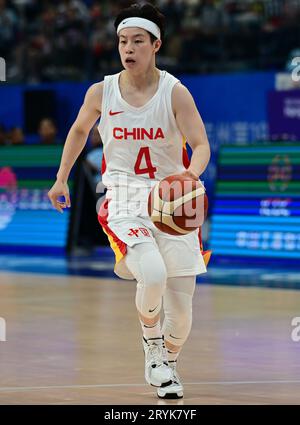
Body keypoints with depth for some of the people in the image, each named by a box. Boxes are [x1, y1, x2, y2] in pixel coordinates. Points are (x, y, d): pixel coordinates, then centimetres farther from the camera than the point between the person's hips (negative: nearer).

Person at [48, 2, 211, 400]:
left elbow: (201, 145, -15)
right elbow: (79, 131, 18)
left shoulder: (175, 92, -8)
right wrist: (61, 180, 17)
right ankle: (151, 343, 1)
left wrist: (191, 175, -36)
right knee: (152, 274, -29)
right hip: (123, 202, 0)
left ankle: (168, 362, 33)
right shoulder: (101, 92, -1)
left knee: (180, 308, 1)